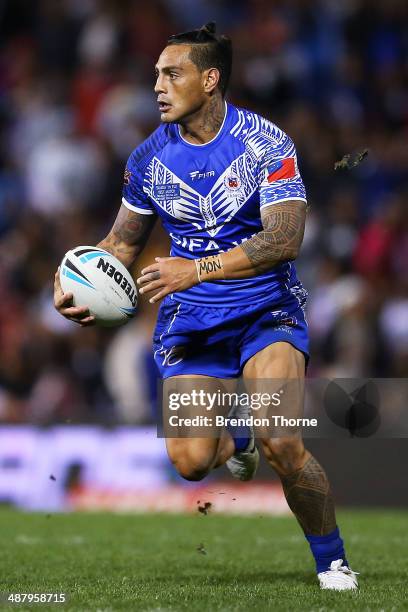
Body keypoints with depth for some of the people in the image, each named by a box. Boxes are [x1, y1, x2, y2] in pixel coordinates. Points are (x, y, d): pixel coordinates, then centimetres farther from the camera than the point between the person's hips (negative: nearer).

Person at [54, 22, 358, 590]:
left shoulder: (266, 143, -11)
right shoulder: (149, 158, 1)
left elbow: (285, 238, -21)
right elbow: (123, 242, 15)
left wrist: (197, 269, -31)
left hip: (267, 309, -3)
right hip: (190, 319, 4)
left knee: (281, 444, -23)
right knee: (190, 461, -12)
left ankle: (332, 562, -1)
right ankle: (235, 443, 27)